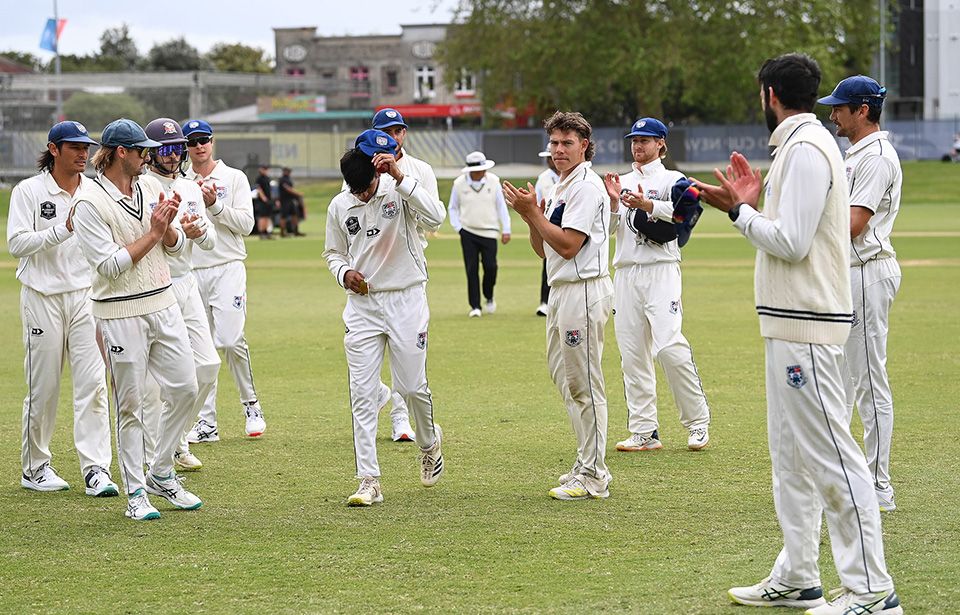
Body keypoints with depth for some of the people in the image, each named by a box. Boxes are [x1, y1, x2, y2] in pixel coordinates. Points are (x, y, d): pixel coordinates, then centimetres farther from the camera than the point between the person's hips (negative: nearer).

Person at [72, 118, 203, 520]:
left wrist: (167, 226, -7)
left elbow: (175, 245, 15)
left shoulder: (150, 188, 10)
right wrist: (152, 234, -14)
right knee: (130, 405, 0)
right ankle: (135, 493, 8)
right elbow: (109, 264, -17)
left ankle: (161, 474, 22)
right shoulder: (90, 203, -12)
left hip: (163, 305, 7)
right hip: (120, 313, -7)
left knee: (184, 389, 6)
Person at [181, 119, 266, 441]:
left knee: (230, 339, -16)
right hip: (191, 272, 3)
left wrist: (215, 204, -15)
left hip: (227, 268, -3)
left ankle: (251, 406, 4)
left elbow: (246, 223, -4)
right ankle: (206, 422, 8)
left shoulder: (234, 178, 4)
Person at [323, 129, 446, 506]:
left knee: (413, 387, 1)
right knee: (362, 395, -4)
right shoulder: (340, 206, 3)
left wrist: (399, 177, -31)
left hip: (405, 300, -3)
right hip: (362, 304, 3)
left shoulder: (401, 191, -9)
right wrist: (344, 273, -5)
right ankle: (369, 481, -3)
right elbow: (333, 253, 17)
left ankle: (429, 443, 34)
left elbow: (435, 219, -28)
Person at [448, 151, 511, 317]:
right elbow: (452, 208, 11)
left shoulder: (493, 181, 1)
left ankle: (489, 297, 21)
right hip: (468, 233, 0)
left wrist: (506, 230, 4)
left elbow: (501, 206, 7)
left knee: (490, 267, -6)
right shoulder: (459, 184, 0)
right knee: (472, 270, -4)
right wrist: (458, 227, 0)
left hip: (489, 232, 0)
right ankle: (475, 306, 2)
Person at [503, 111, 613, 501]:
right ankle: (589, 465, 21)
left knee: (583, 385, -8)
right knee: (563, 377, 14)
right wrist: (529, 216, 4)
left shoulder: (586, 187, -12)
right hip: (561, 290, 11)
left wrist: (533, 212, -14)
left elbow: (568, 245, -19)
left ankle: (592, 478, -6)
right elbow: (544, 249, 19)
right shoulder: (559, 189, 19)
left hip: (584, 290, -11)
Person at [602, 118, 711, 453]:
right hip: (626, 272, 6)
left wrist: (646, 205, -32)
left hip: (661, 271, -5)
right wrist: (613, 202, -8)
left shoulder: (671, 179, 3)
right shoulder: (622, 182, 19)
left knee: (669, 346, -17)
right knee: (632, 352, 2)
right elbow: (608, 228, 11)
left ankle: (697, 422, -5)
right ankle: (644, 431, 6)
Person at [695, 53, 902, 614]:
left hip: (806, 325, -11)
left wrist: (739, 211, -9)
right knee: (792, 456, 15)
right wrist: (753, 202, 13)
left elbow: (790, 242, -20)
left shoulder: (805, 150, -15)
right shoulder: (802, 144, 17)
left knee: (830, 454, -10)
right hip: (792, 322, 11)